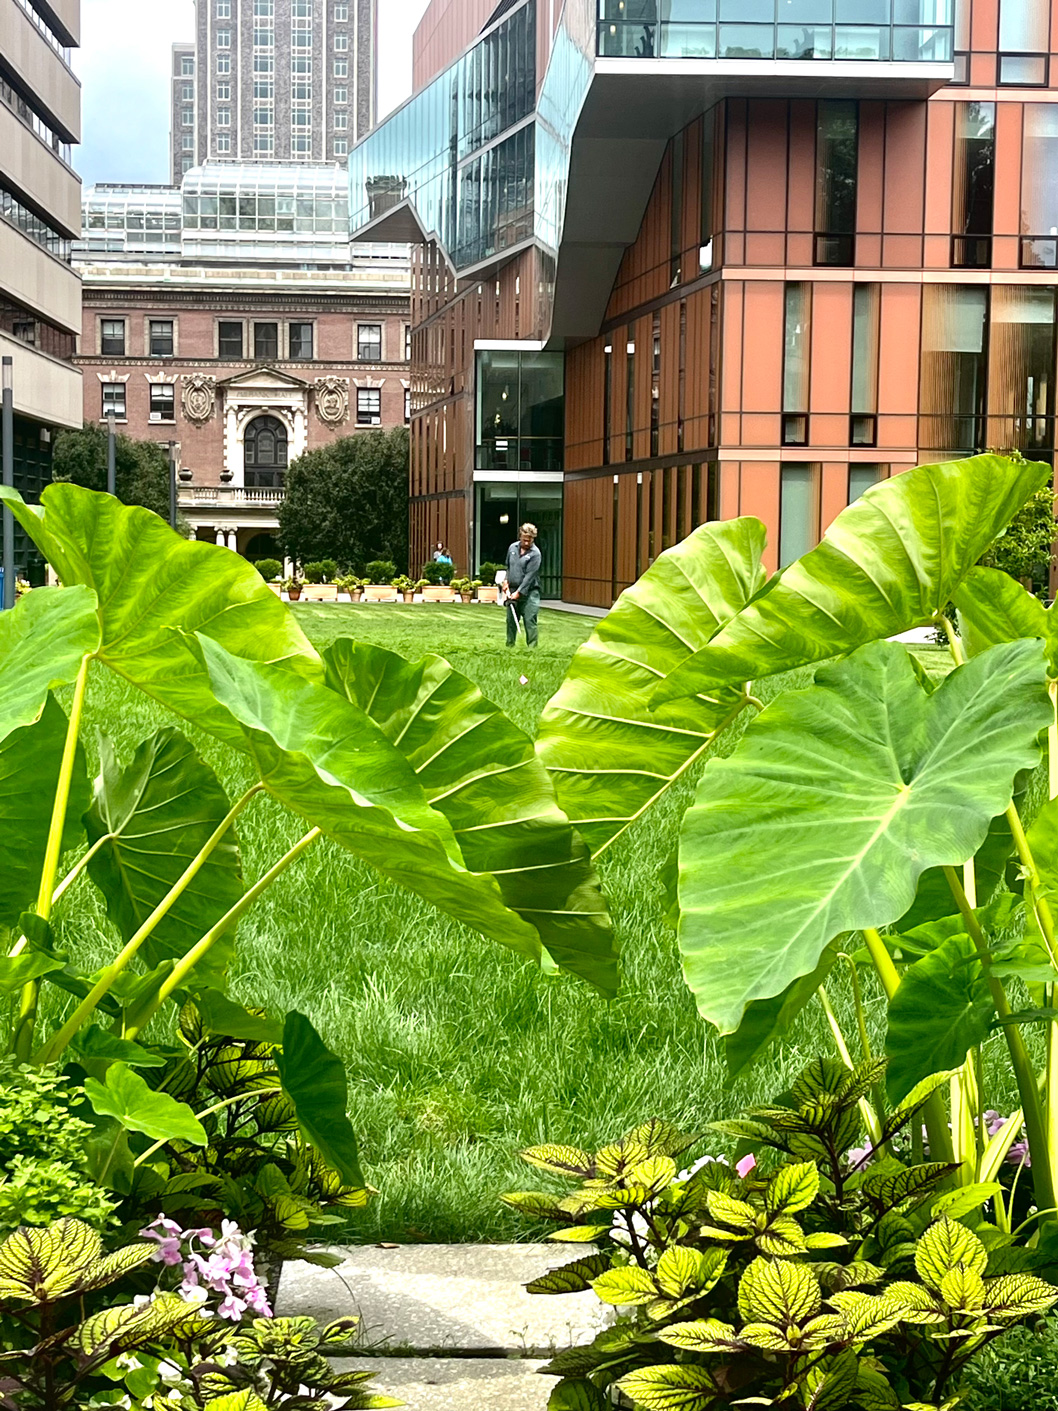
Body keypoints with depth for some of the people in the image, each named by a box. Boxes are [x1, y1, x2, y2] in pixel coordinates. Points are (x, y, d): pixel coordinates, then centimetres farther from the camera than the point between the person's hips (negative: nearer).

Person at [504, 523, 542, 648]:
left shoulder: (535, 554, -11)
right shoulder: (513, 548, 8)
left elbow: (530, 575, -16)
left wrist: (519, 592, -19)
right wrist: (506, 581, 10)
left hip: (529, 592, -6)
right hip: (512, 591, 6)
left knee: (530, 621, -10)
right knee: (511, 620, 11)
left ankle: (532, 646, -9)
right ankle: (509, 646, 20)